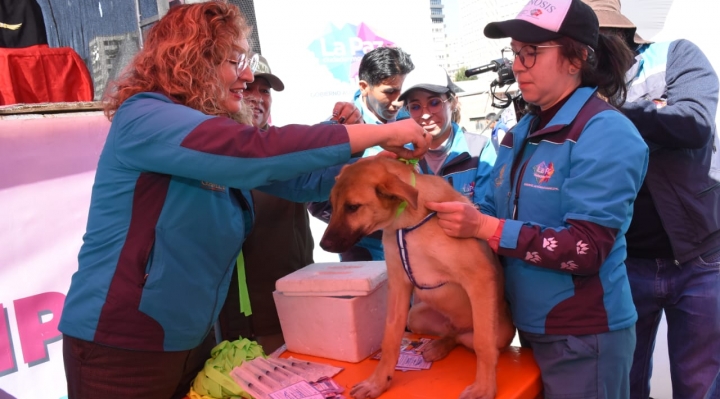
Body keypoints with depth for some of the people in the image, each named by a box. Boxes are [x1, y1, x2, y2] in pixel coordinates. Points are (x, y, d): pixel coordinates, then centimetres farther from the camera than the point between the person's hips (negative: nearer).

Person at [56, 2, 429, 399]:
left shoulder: (219, 137, 8)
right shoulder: (143, 118, -18)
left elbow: (304, 182, 9)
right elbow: (255, 151, -31)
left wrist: (382, 153, -6)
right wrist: (381, 132, -25)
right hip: (121, 346, -7)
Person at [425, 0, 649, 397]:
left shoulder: (606, 134, -17)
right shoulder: (522, 132, 7)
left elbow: (587, 249, -24)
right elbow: (496, 212, 10)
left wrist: (485, 228, -27)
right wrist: (443, 209, -9)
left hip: (583, 338, -7)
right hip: (531, 328, 7)